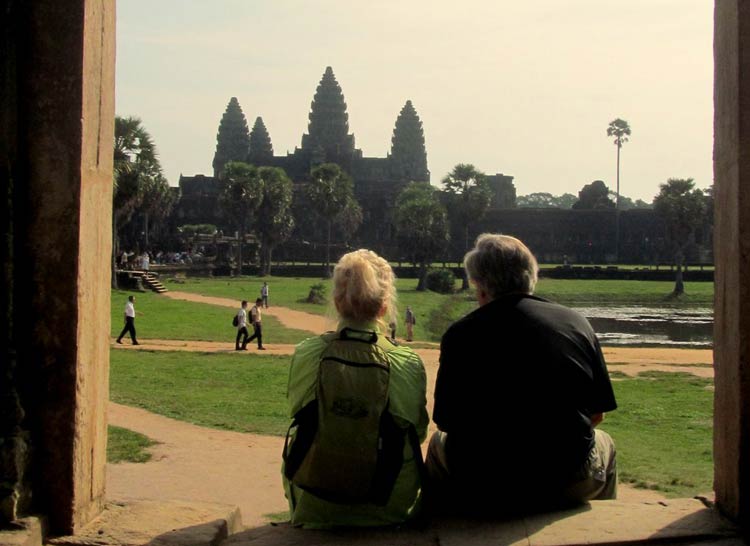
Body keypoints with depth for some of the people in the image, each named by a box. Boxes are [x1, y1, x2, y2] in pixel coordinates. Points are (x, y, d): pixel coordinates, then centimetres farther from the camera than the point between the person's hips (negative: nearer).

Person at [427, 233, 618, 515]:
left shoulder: (459, 334, -8)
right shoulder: (577, 323, 0)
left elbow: (445, 423, -2)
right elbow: (596, 414, 5)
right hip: (568, 486, 1)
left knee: (439, 443, 32)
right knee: (603, 444, 34)